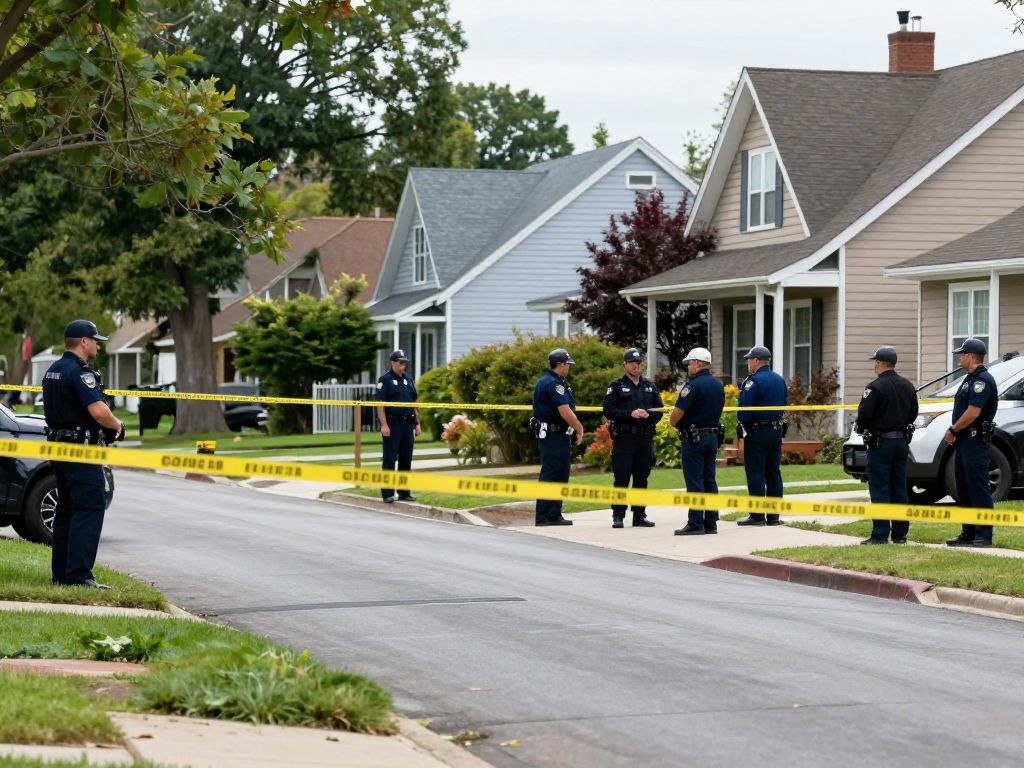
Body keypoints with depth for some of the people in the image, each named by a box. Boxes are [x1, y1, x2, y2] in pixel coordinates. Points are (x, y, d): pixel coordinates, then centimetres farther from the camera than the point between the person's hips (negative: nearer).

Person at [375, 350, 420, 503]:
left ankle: (404, 492, 16)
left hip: (408, 424, 6)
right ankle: (387, 494, 0)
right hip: (392, 424, -6)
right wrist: (384, 424, -19)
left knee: (406, 459, 9)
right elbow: (380, 403, -11)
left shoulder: (408, 380, 15)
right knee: (389, 460, -3)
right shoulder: (385, 380, -5)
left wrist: (417, 423, 14)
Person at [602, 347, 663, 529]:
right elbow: (608, 410, -7)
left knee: (642, 478, 8)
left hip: (645, 438, 4)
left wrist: (648, 415, -9)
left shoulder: (650, 386, 15)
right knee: (621, 478, -4)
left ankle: (640, 515, 13)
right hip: (624, 437, -4)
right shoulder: (616, 386, 2)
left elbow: (659, 410, 13)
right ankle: (618, 516, -1)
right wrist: (630, 414, -17)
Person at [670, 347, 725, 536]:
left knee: (695, 483, -5)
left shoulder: (694, 385, -16)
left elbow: (676, 414, -17)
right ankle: (711, 523, 12)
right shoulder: (718, 386, 11)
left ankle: (695, 524, -6)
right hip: (713, 436, 8)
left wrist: (674, 423, 3)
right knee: (709, 481, 11)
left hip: (694, 437, -8)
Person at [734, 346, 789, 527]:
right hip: (777, 431, 8)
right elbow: (785, 404, 15)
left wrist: (742, 423, -2)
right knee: (773, 473, 10)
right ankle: (773, 516, 11)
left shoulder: (753, 381, -15)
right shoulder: (780, 380, 12)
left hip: (757, 432, -8)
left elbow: (744, 410, -19)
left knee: (755, 473, -4)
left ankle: (757, 515, -6)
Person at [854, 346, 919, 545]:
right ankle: (900, 534, 13)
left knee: (879, 490, -5)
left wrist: (860, 428, 2)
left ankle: (880, 534, -7)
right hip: (902, 441, 7)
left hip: (880, 442, -7)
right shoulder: (908, 387, 9)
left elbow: (864, 414, -17)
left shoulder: (875, 387, -15)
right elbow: (913, 414, 15)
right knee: (899, 489, 11)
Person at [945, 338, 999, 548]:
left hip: (975, 442, -11)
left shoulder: (982, 380, -15)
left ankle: (984, 536, -9)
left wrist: (953, 430, -11)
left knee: (979, 490, -9)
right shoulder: (971, 379, 18)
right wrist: (954, 432, 9)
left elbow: (972, 412, -22)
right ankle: (968, 534, 18)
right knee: (964, 491, 13)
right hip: (964, 441, 11)